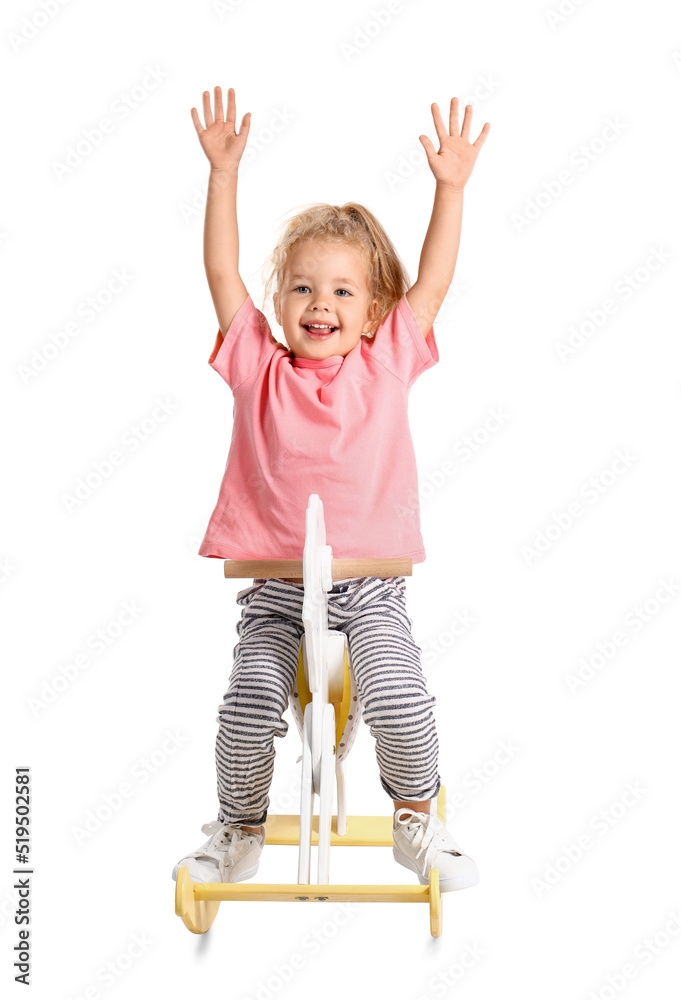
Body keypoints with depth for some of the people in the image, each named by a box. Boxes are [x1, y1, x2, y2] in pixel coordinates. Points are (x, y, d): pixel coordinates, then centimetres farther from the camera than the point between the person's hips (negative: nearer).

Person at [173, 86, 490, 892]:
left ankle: (417, 819, 10)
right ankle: (238, 831, 16)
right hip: (274, 585, 1)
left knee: (401, 699, -19)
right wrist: (223, 171, -5)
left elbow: (432, 280, 3)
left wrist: (451, 186, -4)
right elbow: (222, 272, -1)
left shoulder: (386, 365, 3)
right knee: (248, 708, -14)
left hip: (369, 583, 0)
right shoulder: (259, 368, 2)